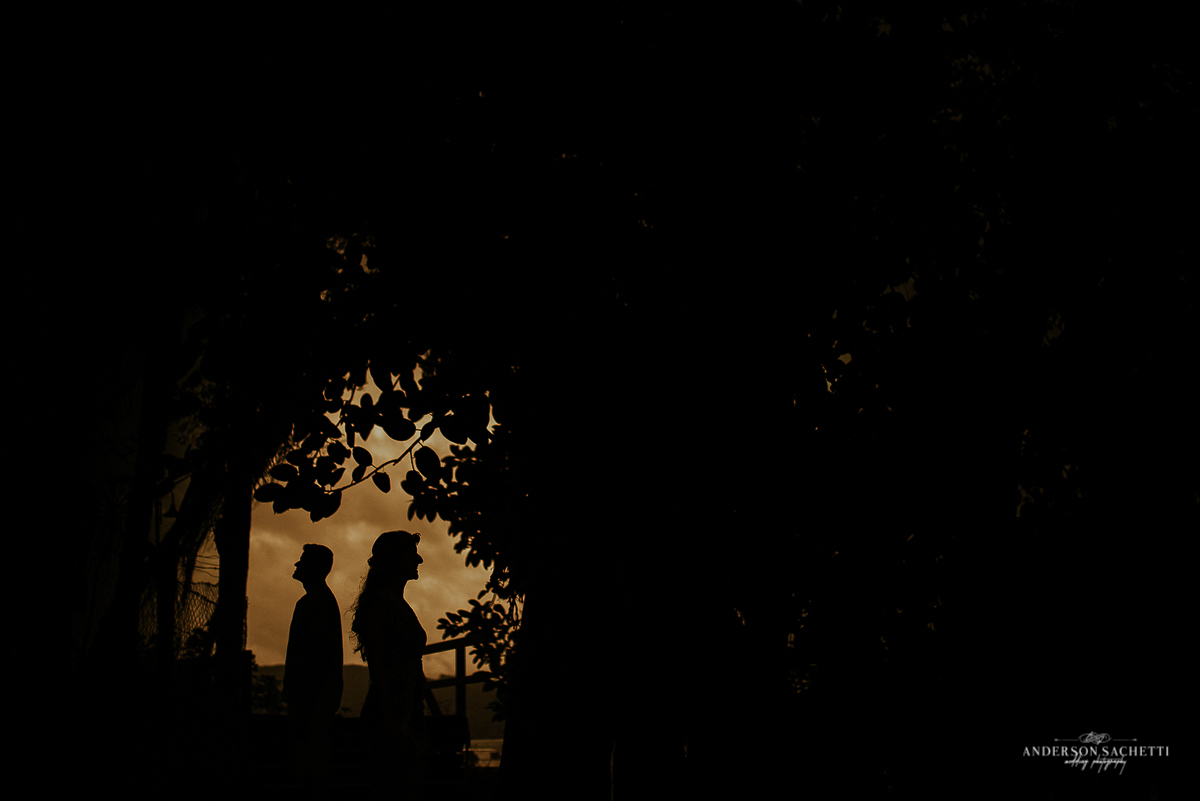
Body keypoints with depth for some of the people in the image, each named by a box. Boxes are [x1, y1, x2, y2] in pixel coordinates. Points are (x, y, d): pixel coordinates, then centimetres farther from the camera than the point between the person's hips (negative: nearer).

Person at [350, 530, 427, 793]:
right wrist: (390, 720, -20)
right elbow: (377, 663, -14)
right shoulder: (379, 601, -7)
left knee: (410, 789, 8)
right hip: (390, 711, -9)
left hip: (408, 711, 9)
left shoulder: (401, 605, 21)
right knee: (395, 791, -11)